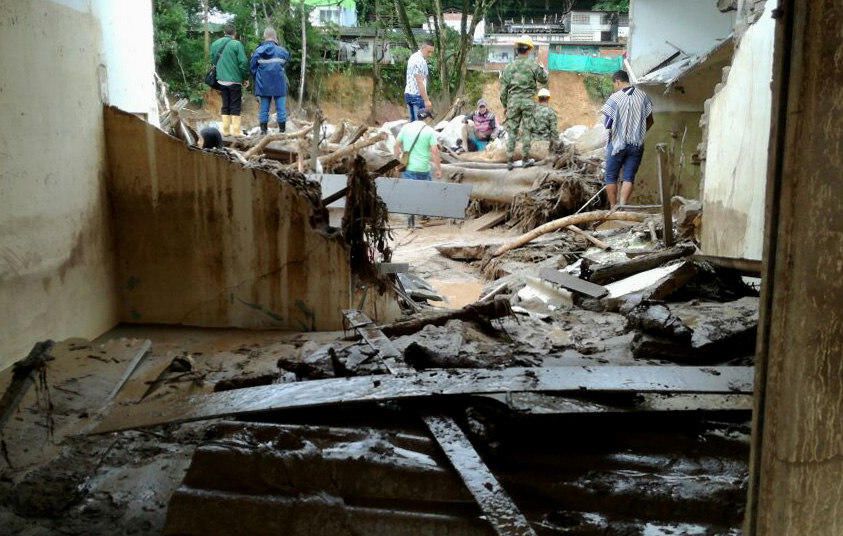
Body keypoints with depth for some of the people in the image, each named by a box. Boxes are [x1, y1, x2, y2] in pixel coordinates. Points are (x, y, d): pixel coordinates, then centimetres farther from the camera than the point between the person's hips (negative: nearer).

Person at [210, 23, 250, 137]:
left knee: (225, 105, 13)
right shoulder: (236, 44, -11)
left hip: (221, 80, 5)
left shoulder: (215, 44, 6)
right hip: (234, 80, -5)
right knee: (235, 106, 2)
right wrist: (246, 78, -3)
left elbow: (213, 60, 13)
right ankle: (236, 130, 1)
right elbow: (243, 62, -13)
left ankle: (225, 130, 13)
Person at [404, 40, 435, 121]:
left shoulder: (413, 56, 13)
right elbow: (420, 83, -22)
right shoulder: (420, 61, -18)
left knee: (413, 121, 11)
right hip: (417, 95, -10)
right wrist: (426, 100, -22)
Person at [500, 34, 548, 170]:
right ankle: (526, 159, 10)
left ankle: (509, 160, 4)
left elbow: (503, 88, 4)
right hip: (528, 101, -1)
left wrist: (504, 105, 13)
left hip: (513, 101, 1)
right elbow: (544, 79, 9)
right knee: (527, 129, 6)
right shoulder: (533, 65, -4)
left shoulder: (509, 67, 2)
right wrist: (543, 69, 30)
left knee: (512, 130, 5)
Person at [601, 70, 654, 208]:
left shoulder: (615, 98, -11)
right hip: (637, 144, 3)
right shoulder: (642, 96, 2)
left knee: (611, 177, 9)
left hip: (617, 143, -3)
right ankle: (622, 207, -5)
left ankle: (613, 208, 10)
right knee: (629, 178, 6)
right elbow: (650, 121, 7)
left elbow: (606, 123, -13)